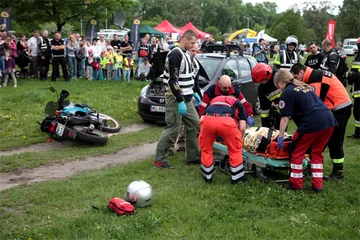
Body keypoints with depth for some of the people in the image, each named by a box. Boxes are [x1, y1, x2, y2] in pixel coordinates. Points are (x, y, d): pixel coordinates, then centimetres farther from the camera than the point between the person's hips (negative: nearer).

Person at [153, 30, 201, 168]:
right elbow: (172, 80, -22)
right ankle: (159, 160, 3)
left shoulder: (186, 54, 14)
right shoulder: (175, 55, -17)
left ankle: (192, 157, 20)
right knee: (172, 129, -7)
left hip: (186, 98, 10)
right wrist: (180, 101, -23)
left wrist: (193, 93, 20)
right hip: (176, 98, -10)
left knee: (195, 126, 11)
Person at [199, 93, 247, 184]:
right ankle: (237, 177, 29)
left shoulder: (213, 100, 42)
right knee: (235, 149, 22)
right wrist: (238, 140, 41)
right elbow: (242, 127, 23)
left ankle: (207, 176, 36)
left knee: (206, 149, 25)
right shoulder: (238, 104, 36)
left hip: (207, 120, 2)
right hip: (226, 120, -2)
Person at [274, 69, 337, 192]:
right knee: (317, 152, 21)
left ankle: (296, 183, 16)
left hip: (312, 122, -7)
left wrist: (280, 137, 5)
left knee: (296, 151, 11)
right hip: (329, 119, 8)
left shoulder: (286, 93, 3)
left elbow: (285, 118, -2)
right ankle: (317, 184, 22)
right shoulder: (304, 86, 27)